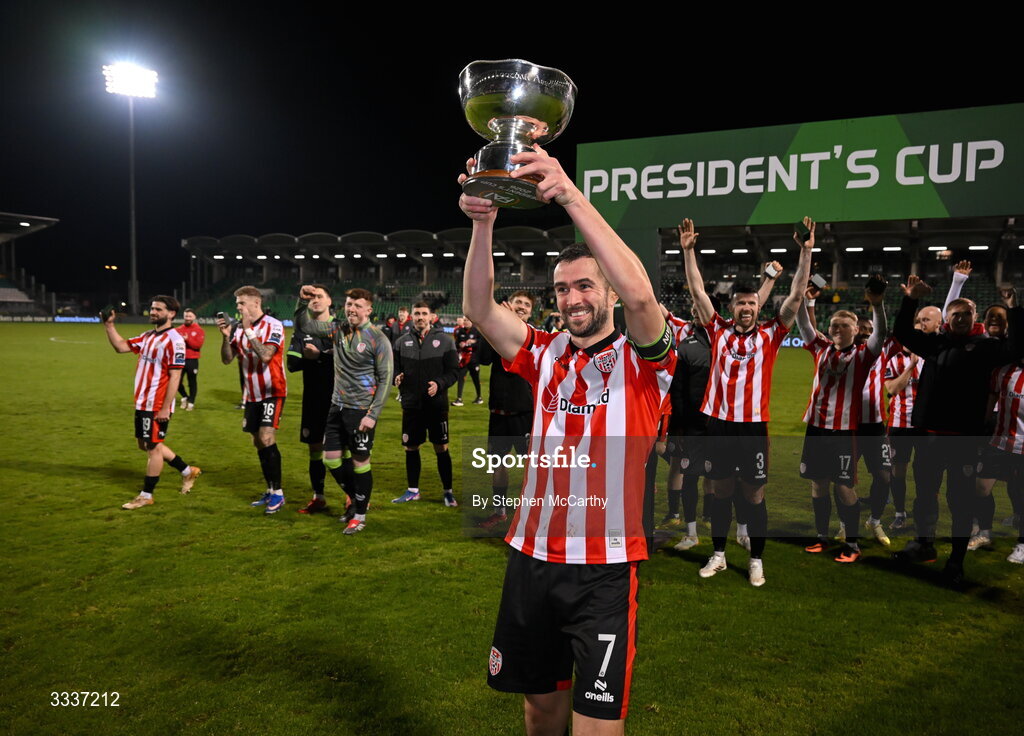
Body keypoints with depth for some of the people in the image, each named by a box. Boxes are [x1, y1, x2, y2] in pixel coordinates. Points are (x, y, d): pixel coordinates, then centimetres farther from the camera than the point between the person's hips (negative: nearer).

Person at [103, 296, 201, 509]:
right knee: (145, 444, 17)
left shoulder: (173, 340, -17)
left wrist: (165, 409, -21)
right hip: (142, 402, 10)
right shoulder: (148, 337, 12)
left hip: (157, 406, -10)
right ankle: (188, 471, 29)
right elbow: (121, 346, 16)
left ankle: (146, 495, 13)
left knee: (153, 447, 1)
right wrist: (109, 325, 4)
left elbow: (174, 377, -19)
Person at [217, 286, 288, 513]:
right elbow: (227, 359, 4)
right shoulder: (238, 328, 7)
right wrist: (226, 336, -11)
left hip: (272, 392, -7)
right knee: (258, 443, 9)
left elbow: (265, 355, -26)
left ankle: (278, 493, -8)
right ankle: (270, 492, 20)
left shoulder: (273, 325, -13)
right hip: (251, 395, 7)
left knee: (266, 438, -17)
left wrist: (249, 331, -24)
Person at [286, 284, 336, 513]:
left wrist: (318, 355, -19)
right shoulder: (301, 329, 7)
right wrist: (307, 357, -18)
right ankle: (318, 498, 23)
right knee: (315, 448, 11)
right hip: (313, 399, 4)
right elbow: (291, 364, 0)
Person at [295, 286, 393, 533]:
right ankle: (355, 498, 33)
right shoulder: (338, 329, 4)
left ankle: (360, 515, 20)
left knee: (360, 461, 3)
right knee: (331, 458, 10)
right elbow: (304, 325, 9)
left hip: (361, 410, -6)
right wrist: (303, 301, -10)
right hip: (337, 406, 6)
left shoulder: (378, 339, -13)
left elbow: (386, 379, -12)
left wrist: (373, 414, -16)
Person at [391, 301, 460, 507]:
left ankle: (448, 491, 16)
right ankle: (413, 490, 25)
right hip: (411, 404, 2)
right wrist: (396, 376, -12)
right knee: (411, 447, 10)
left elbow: (453, 371, -2)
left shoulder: (445, 340, -1)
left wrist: (439, 383, -19)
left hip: (437, 404, -2)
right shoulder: (402, 342, 5)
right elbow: (394, 367, 10)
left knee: (441, 448, 3)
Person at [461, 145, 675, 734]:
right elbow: (480, 310, -6)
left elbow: (641, 295, -26)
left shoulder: (641, 360, -5)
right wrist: (483, 223, -21)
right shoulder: (545, 355, 6)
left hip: (605, 568, -4)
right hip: (533, 557, 4)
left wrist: (571, 196, -32)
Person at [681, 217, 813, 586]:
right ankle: (718, 555, 26)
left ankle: (756, 560, 21)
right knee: (720, 491, 13)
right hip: (719, 423, 1)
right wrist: (688, 250, -3)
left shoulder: (770, 334, 1)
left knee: (754, 495, 8)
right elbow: (697, 291, 2)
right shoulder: (719, 331, 3)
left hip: (754, 425, -1)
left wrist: (806, 252, -11)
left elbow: (796, 296, -4)